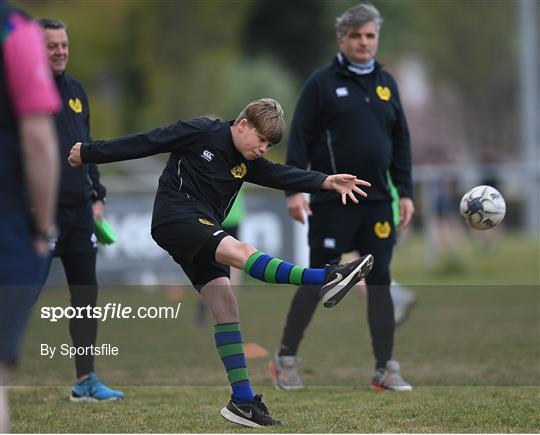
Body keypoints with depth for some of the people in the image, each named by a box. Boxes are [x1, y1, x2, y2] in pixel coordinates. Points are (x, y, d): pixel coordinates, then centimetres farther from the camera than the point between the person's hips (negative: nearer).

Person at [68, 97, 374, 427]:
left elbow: (284, 176, -3)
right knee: (240, 251, -28)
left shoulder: (248, 163, 11)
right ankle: (324, 281, -46)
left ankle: (242, 400, -4)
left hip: (203, 233, 8)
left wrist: (327, 182, -19)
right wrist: (89, 154, 1)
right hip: (175, 217, -8)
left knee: (226, 307, -2)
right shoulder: (200, 132, -7)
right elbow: (145, 143, -4)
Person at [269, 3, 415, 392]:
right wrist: (293, 190, -13)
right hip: (332, 201, -4)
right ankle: (286, 359, 13)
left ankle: (385, 368, 8)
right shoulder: (322, 82, -3)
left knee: (380, 281, 3)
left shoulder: (386, 83, 11)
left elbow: (401, 142, 15)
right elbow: (300, 138, -6)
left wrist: (406, 192, 9)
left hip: (378, 201, 4)